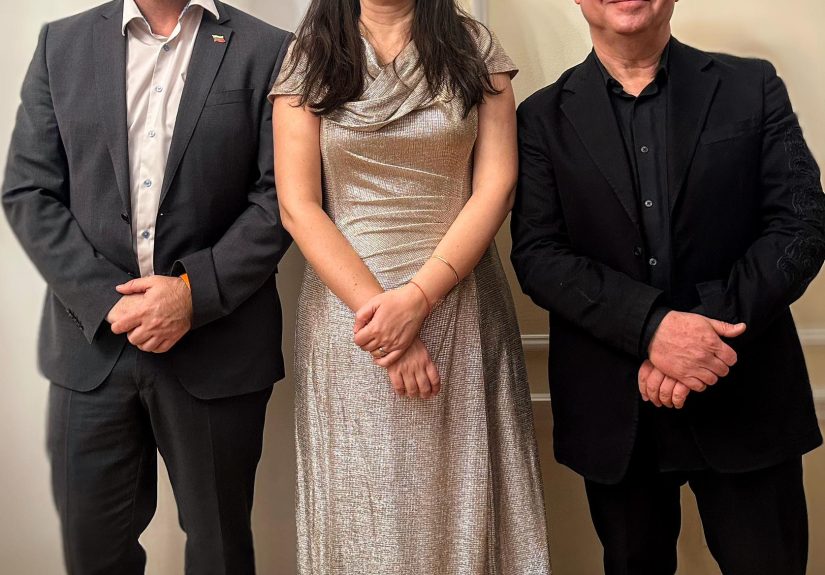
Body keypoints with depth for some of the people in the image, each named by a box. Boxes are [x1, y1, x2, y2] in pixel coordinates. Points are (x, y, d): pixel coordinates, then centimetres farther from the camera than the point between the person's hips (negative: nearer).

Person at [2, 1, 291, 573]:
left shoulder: (267, 51, 0)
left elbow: (280, 197, -5)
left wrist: (195, 292, -16)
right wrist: (108, 300, -10)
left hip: (215, 342, -1)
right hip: (92, 337, 2)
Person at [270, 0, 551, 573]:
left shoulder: (475, 47, 5)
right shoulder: (308, 58, 4)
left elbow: (496, 186, -4)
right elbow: (298, 207, -3)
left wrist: (418, 297, -15)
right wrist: (375, 306, -14)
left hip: (457, 303, 1)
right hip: (349, 302, 0)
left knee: (464, 499, 7)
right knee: (365, 507, 9)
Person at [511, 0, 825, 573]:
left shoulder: (754, 88, 3)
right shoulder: (544, 117, 2)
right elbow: (537, 255, -7)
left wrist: (708, 323, -17)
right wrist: (651, 326, -20)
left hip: (747, 399, 0)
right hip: (612, 411, 1)